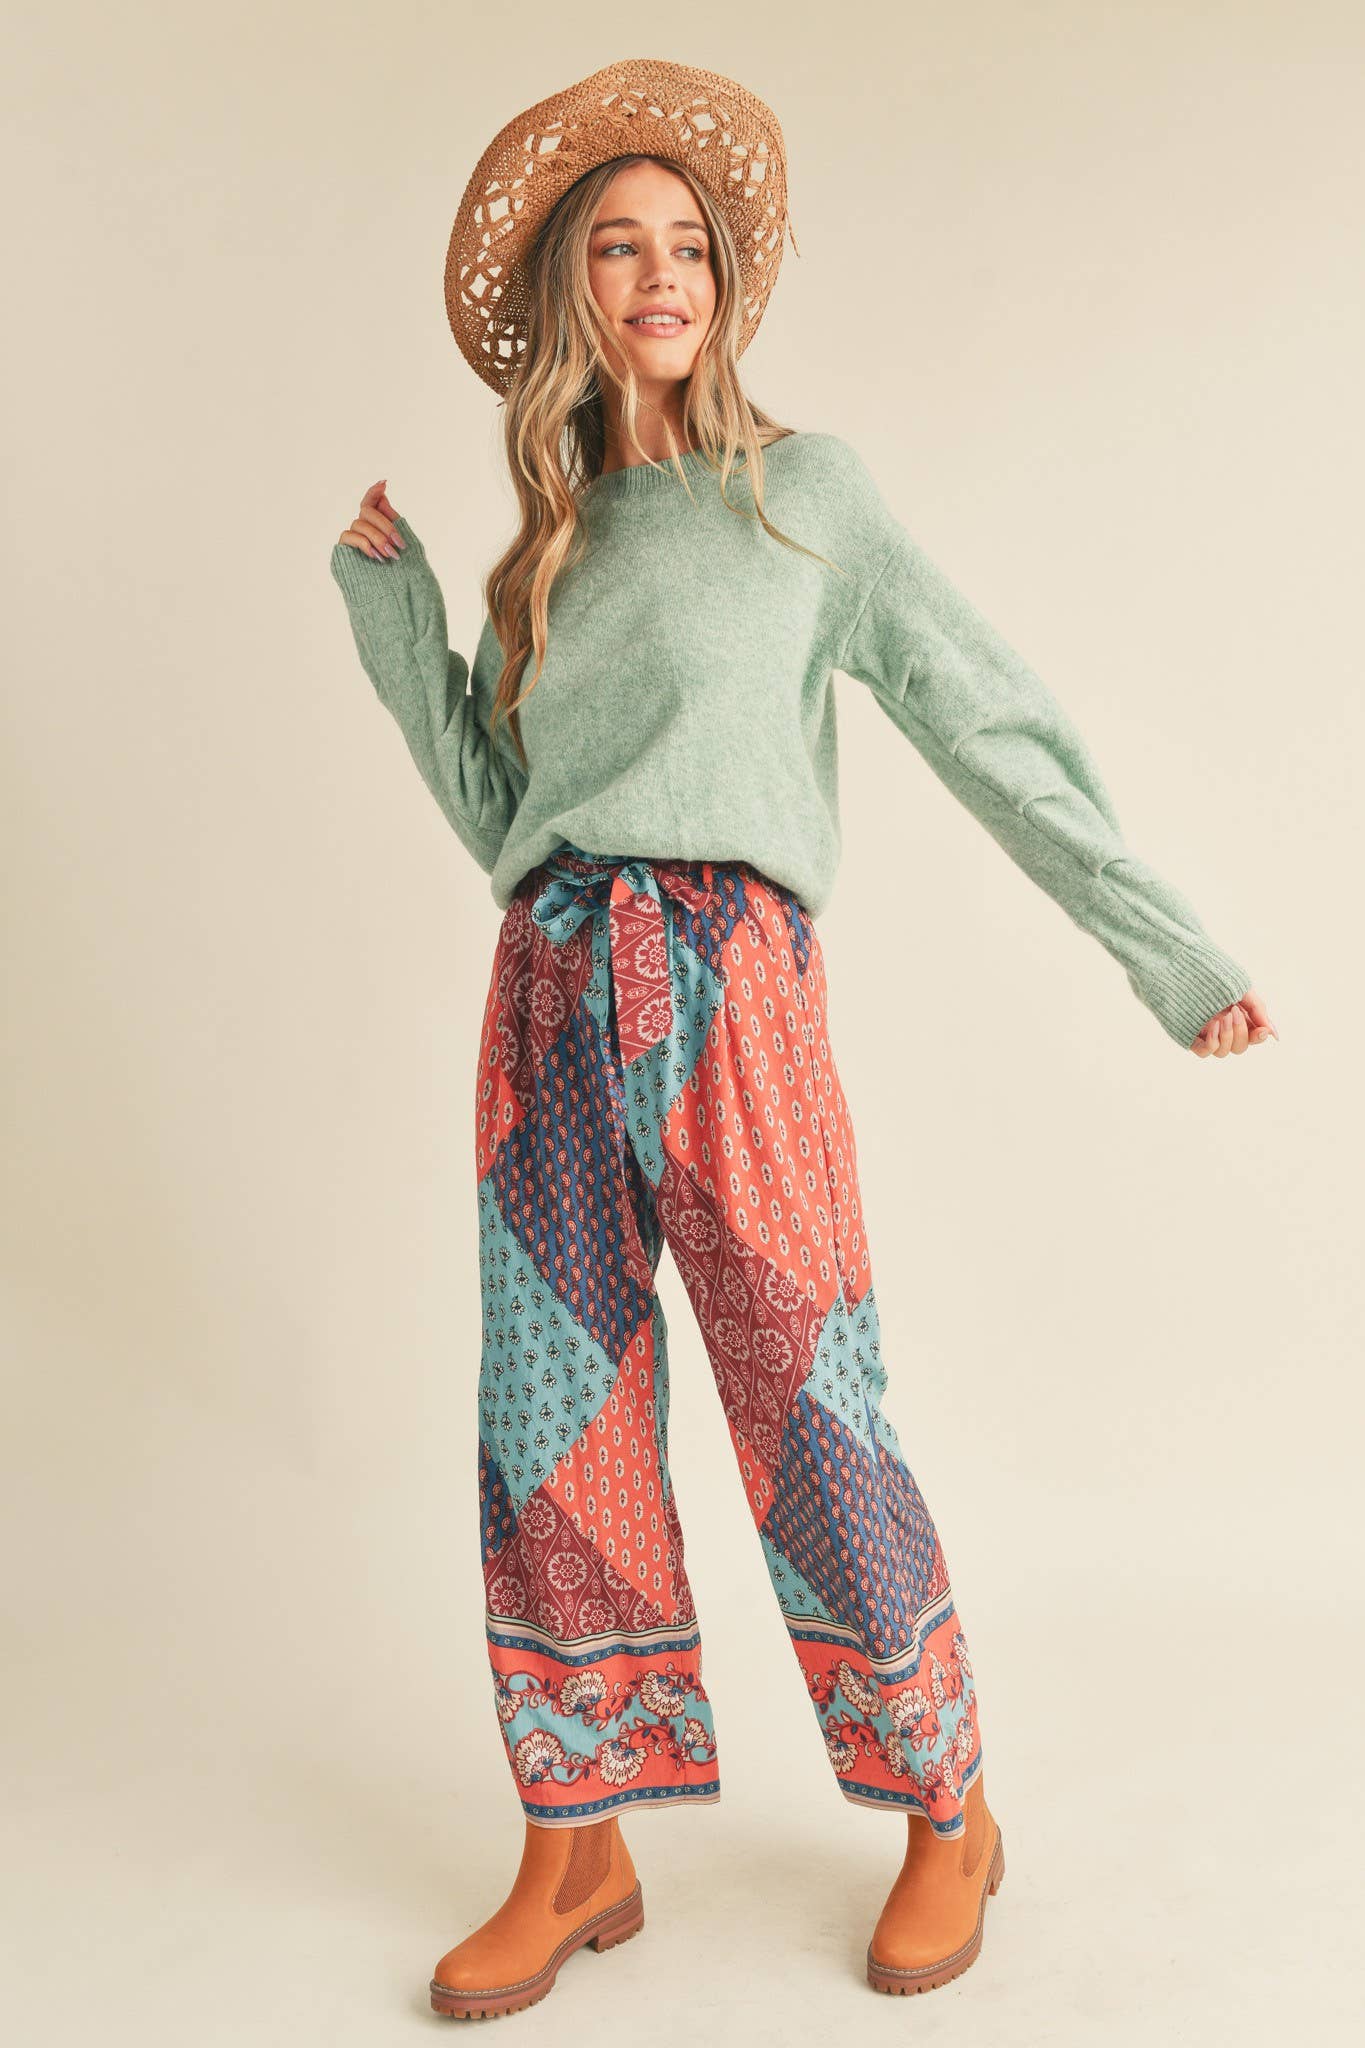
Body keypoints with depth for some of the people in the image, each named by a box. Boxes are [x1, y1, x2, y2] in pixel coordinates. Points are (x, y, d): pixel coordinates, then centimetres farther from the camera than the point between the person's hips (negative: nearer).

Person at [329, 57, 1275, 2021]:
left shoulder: (805, 489, 7)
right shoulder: (551, 542, 19)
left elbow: (999, 732, 5)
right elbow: (493, 807, 16)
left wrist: (1178, 957, 2)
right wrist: (389, 588, 14)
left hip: (727, 980, -4)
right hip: (548, 996, 5)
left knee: (811, 1425, -2)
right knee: (557, 1435, 6)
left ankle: (947, 1812, 21)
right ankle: (575, 1859, 21)